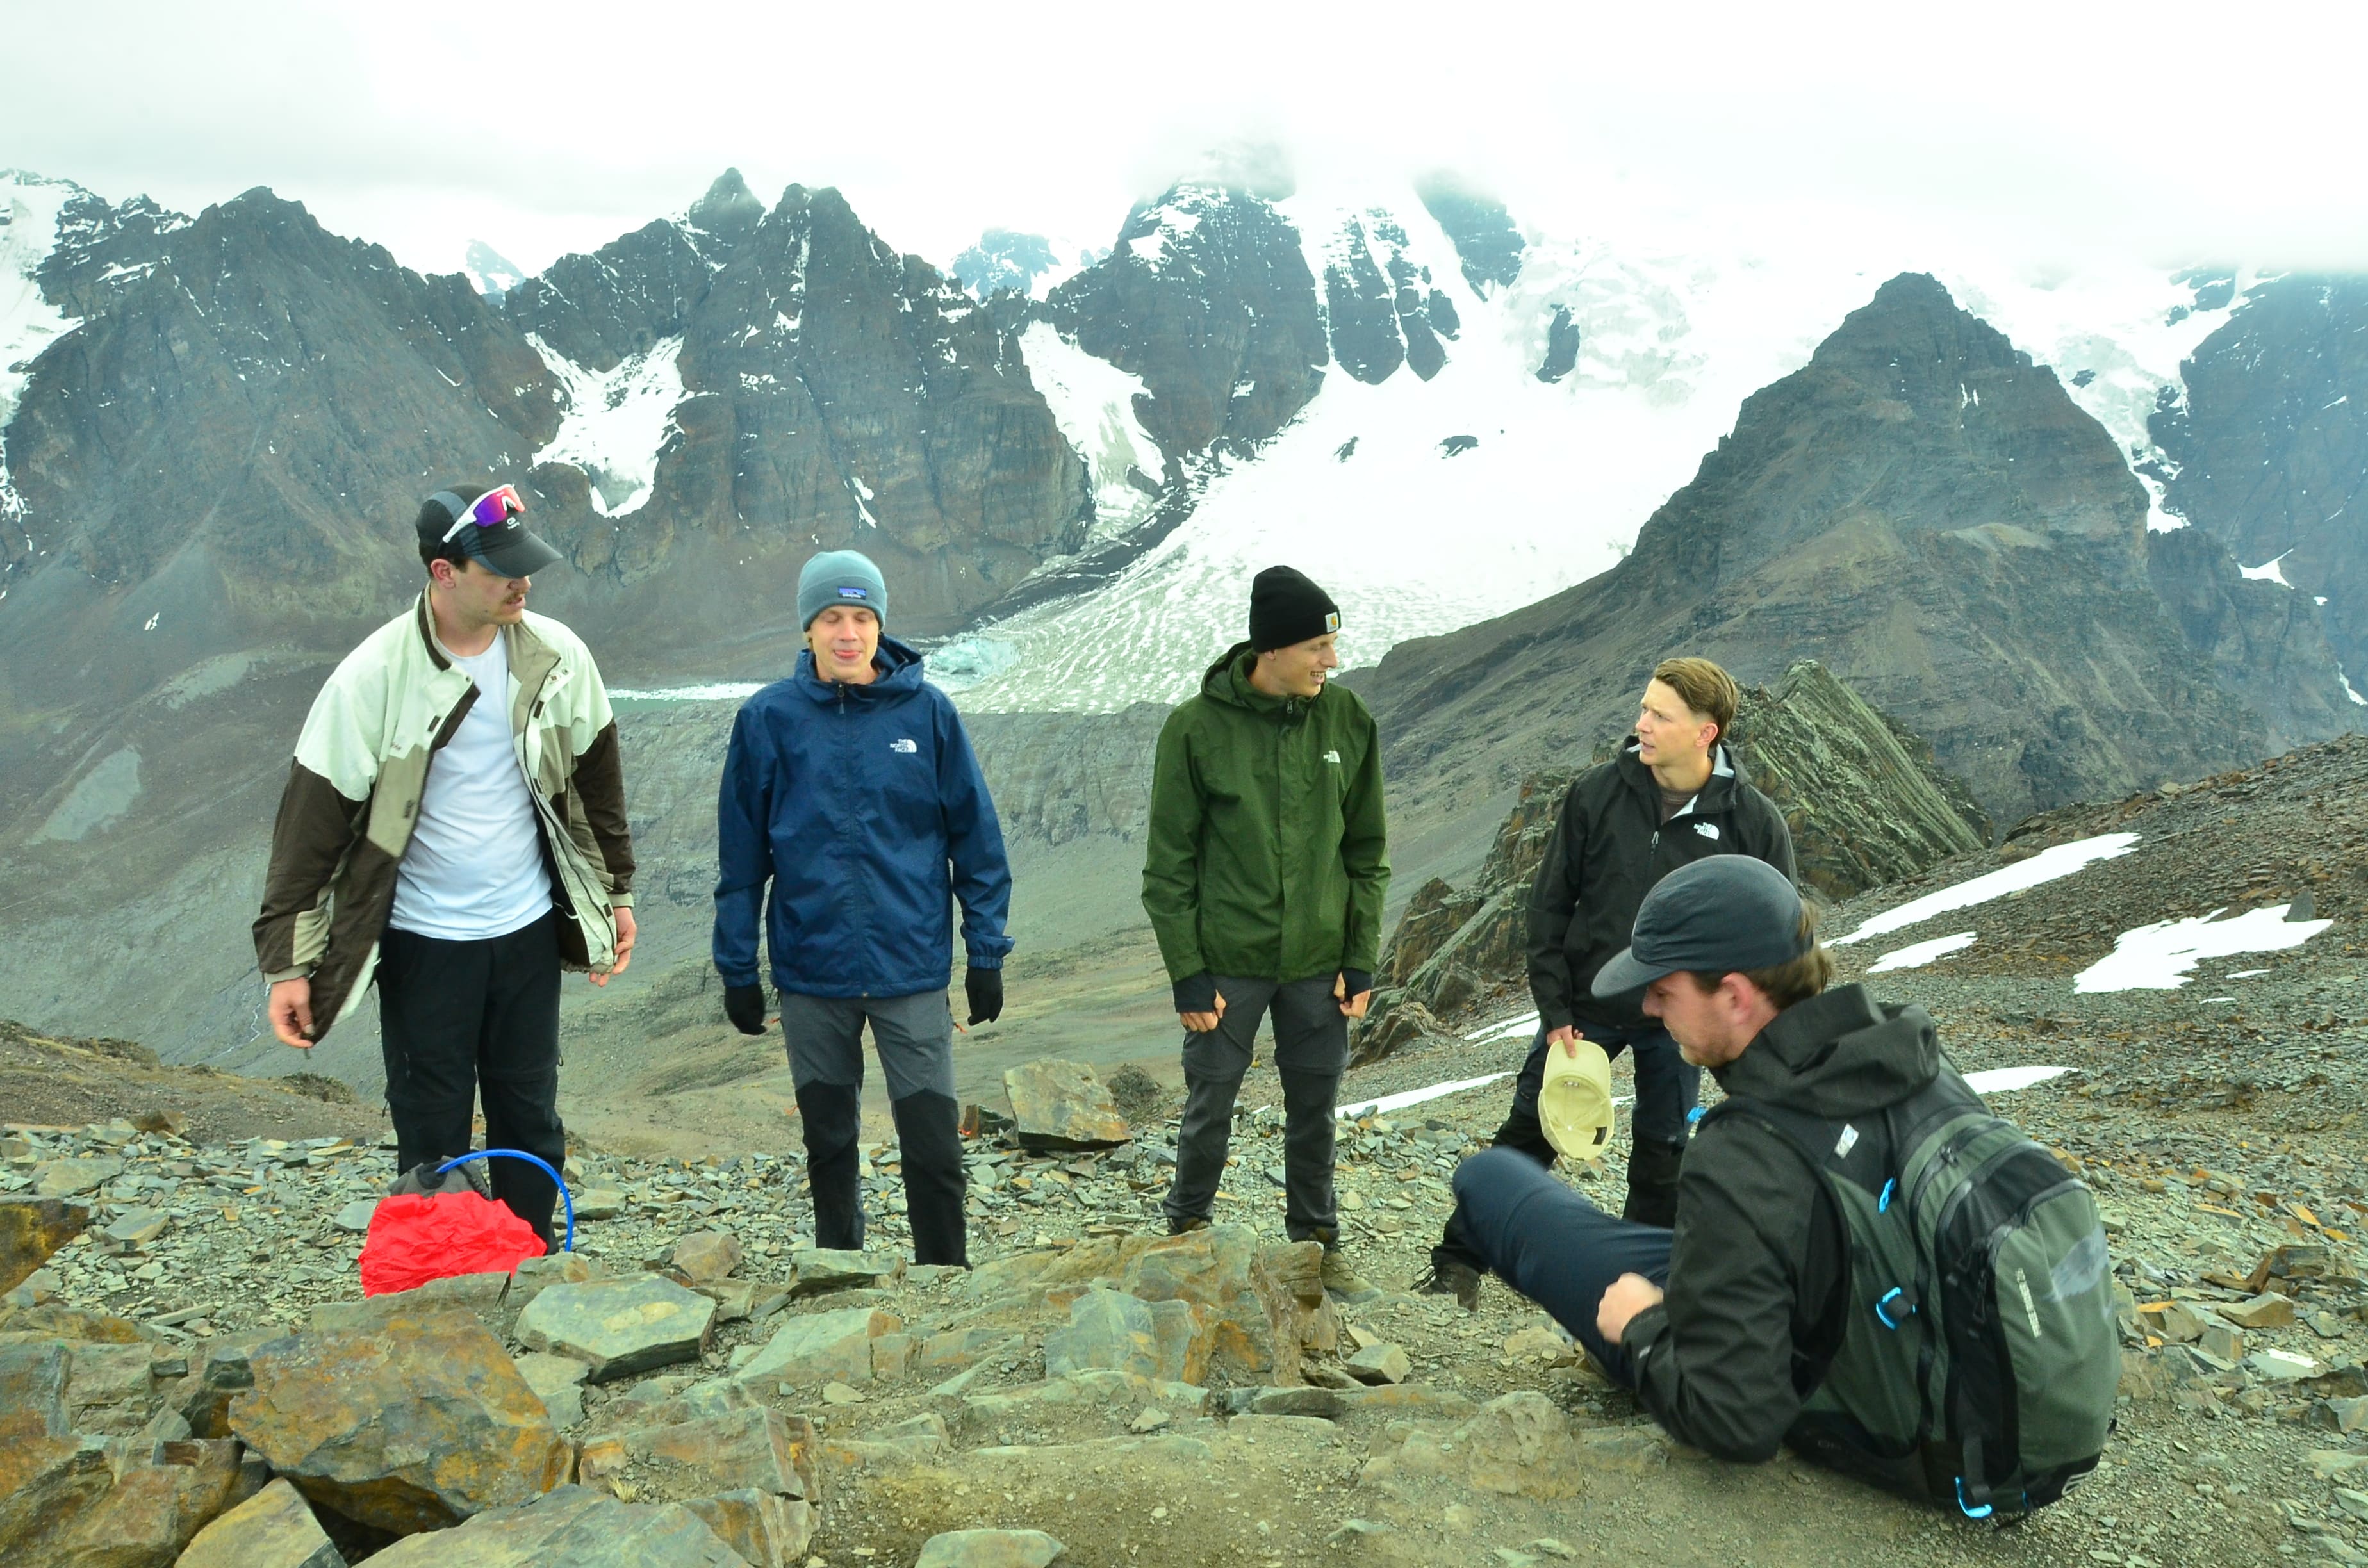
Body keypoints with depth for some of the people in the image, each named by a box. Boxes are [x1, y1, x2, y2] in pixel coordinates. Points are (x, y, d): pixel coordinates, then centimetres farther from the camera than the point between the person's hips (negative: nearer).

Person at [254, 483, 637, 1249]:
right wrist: (288, 962, -11)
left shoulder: (556, 655, -5)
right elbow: (312, 819, -12)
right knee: (431, 1141, 7)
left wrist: (616, 892, 13)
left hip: (528, 932, 4)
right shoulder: (375, 676, -16)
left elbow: (595, 774, 9)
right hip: (423, 945, -3)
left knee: (531, 1124, 14)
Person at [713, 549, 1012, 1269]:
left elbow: (975, 837, 2)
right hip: (810, 972, 1)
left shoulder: (927, 712, -4)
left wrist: (987, 952, 1)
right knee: (829, 1143, 16)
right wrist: (737, 967, 4)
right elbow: (742, 855, 3)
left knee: (934, 1148, 0)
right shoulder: (768, 719, -2)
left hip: (913, 967, -1)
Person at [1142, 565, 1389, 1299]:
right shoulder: (1196, 728, -11)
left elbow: (1367, 851, 6)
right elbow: (1169, 864, -6)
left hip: (1318, 962, 2)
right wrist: (1187, 972, -9)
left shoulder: (1347, 719, -2)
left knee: (1315, 1112, 13)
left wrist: (1362, 959, 2)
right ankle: (1185, 1235, 30)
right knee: (1209, 1110, 9)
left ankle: (1317, 1245, 30)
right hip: (1227, 962, -2)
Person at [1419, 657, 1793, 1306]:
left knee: (1662, 1156, 12)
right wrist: (1554, 1013, -8)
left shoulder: (1753, 821, -13)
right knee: (1527, 1131, 7)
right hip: (1586, 1007, 1)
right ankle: (1461, 1260, 21)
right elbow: (1549, 905, -3)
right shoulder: (1597, 792, -10)